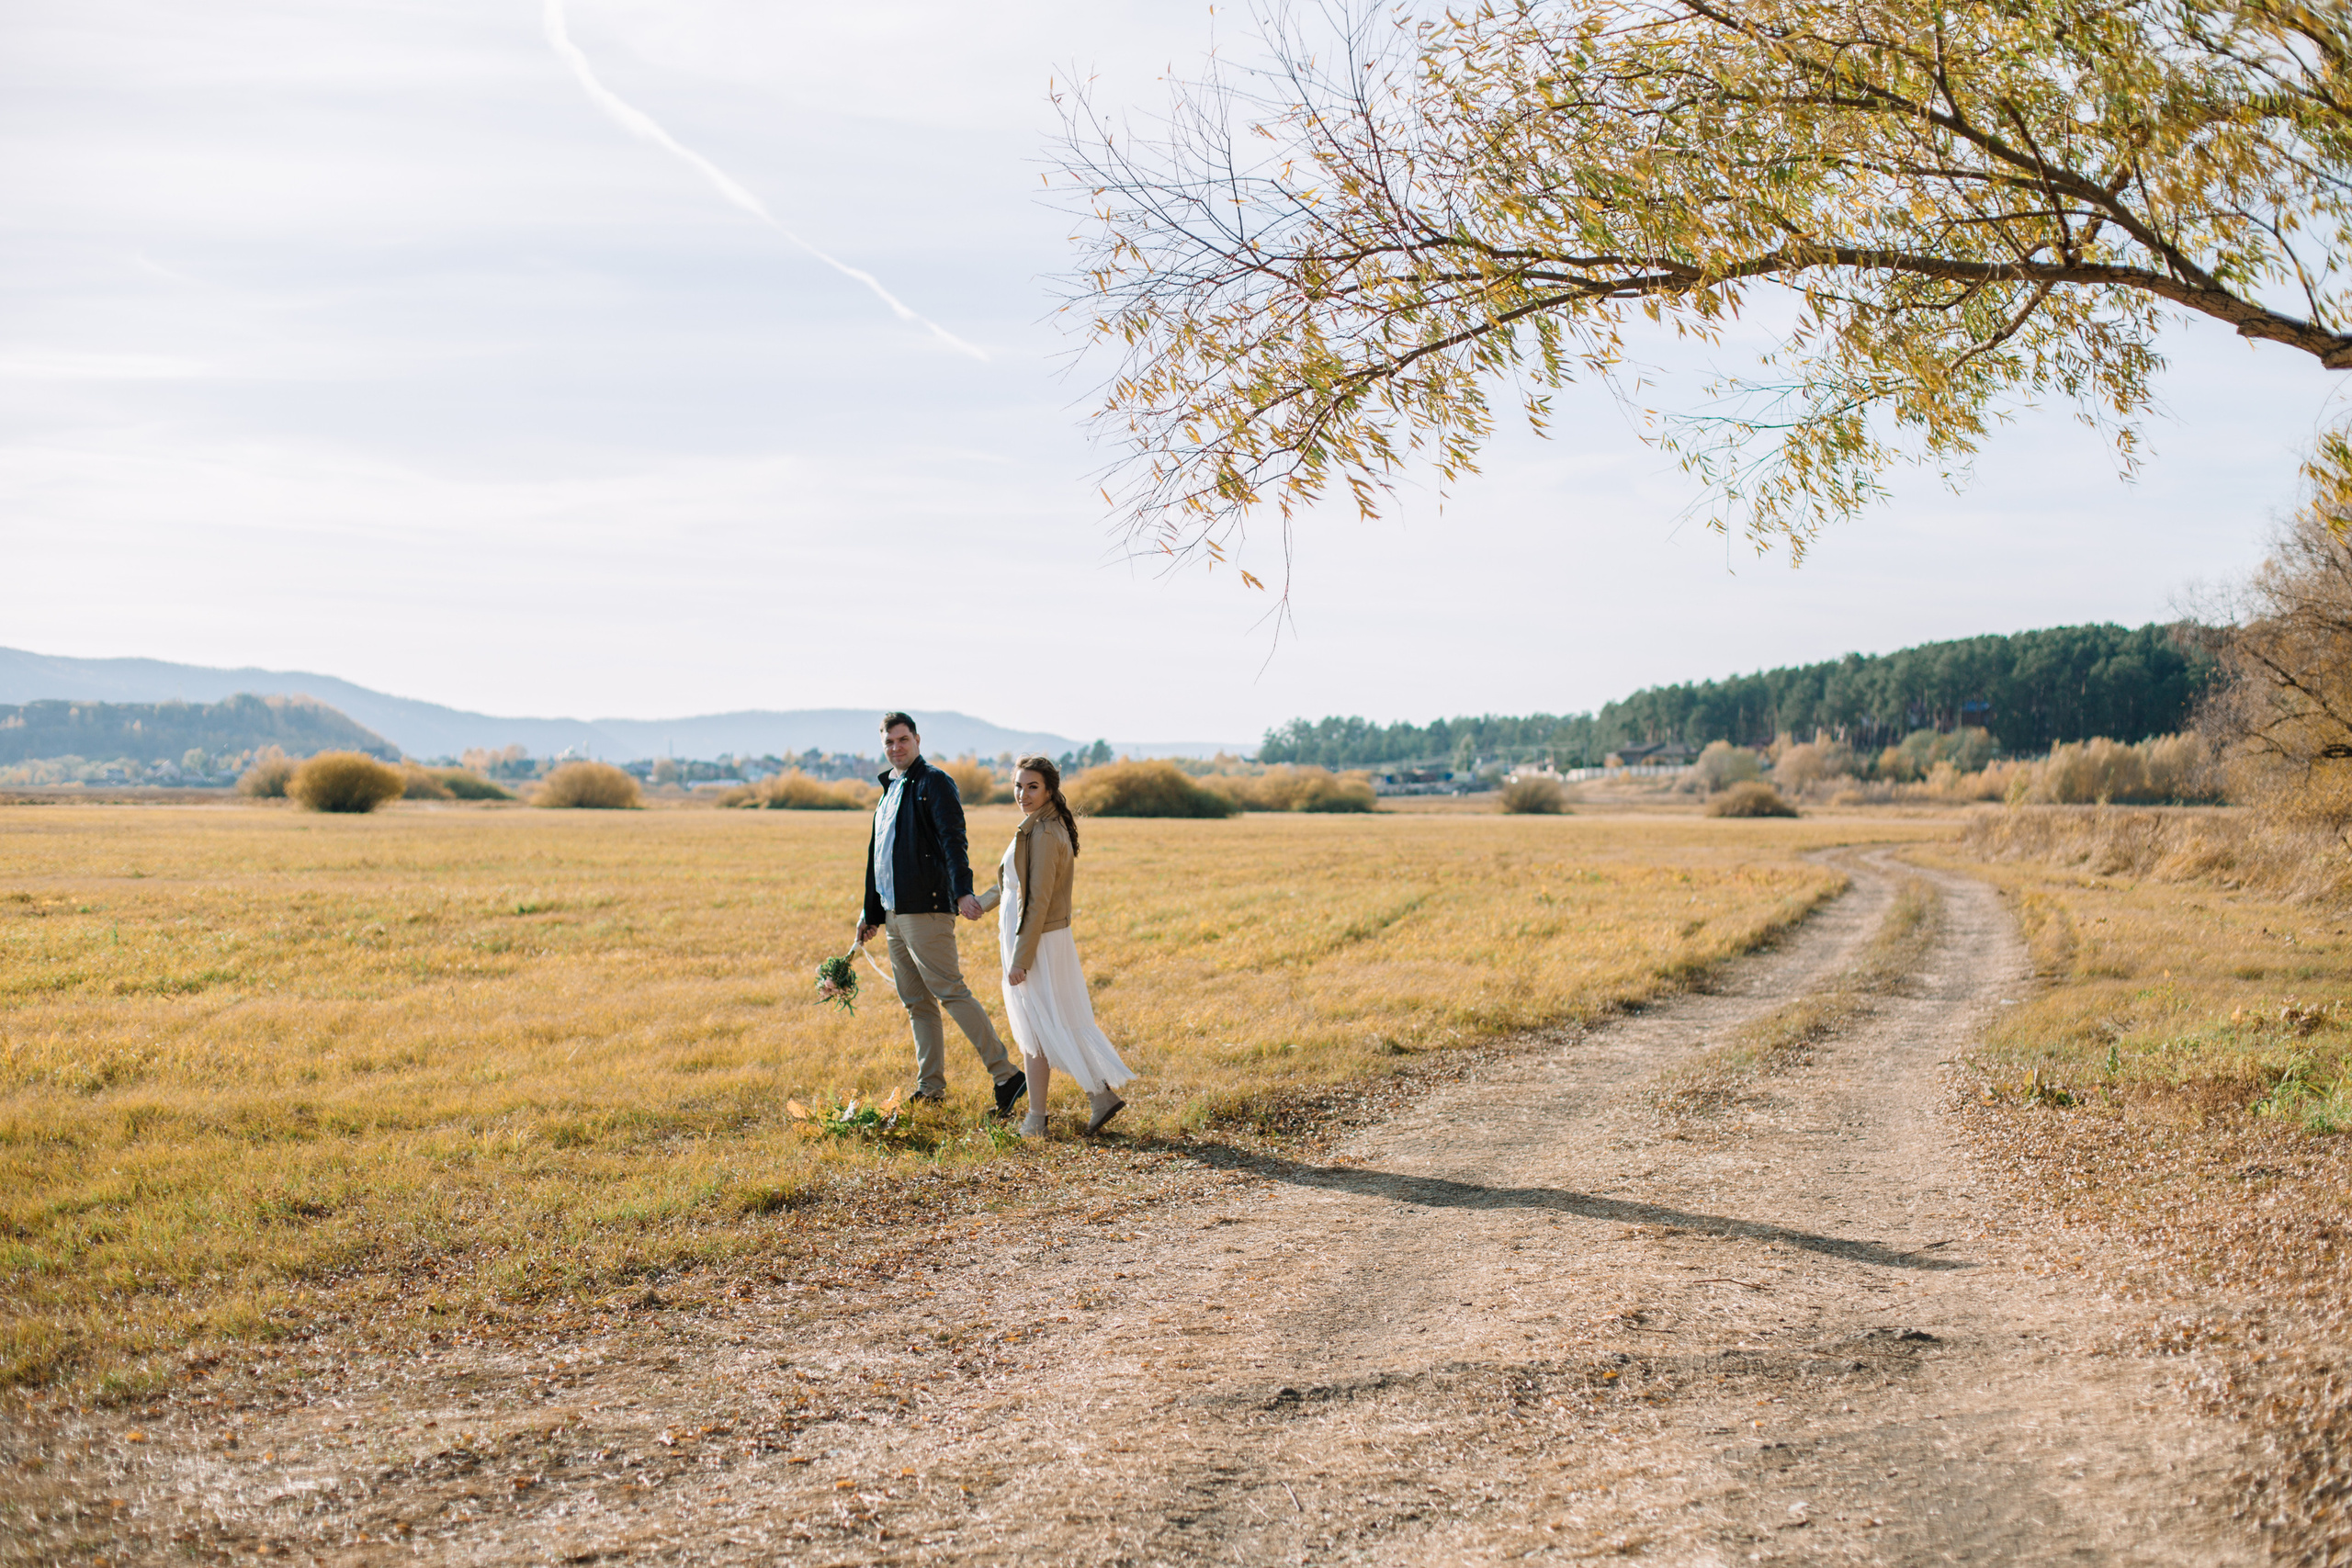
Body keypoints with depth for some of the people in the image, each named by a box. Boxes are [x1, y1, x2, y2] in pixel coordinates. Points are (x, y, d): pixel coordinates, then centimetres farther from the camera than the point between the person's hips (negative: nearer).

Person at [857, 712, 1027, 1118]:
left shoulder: (933, 783, -6)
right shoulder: (889, 790, 21)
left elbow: (953, 840, -19)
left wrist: (962, 891, -33)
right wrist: (871, 913, 31)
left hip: (926, 909, -9)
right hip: (894, 914, 9)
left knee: (951, 993, -12)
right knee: (916, 1003, 10)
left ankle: (1006, 1075, -12)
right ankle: (930, 1088, 16)